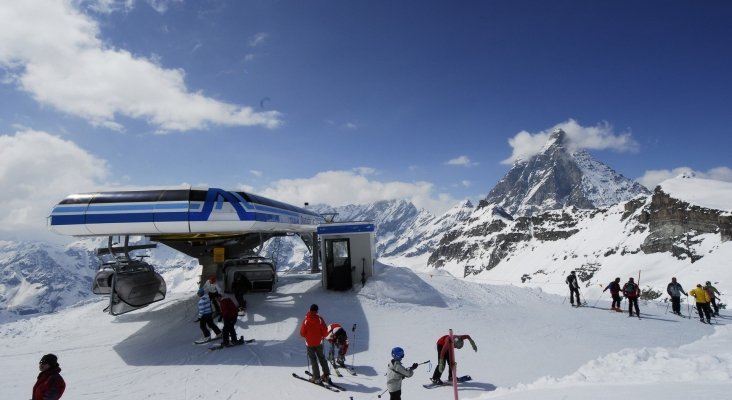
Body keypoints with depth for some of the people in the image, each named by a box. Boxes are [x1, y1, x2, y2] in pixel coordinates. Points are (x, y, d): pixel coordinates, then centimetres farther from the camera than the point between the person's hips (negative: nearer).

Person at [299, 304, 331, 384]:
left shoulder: (306, 320, -13)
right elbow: (325, 332, -12)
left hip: (309, 343, -1)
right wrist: (322, 336, 10)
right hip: (318, 343, 1)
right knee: (322, 358, 17)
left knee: (313, 360, 10)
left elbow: (302, 333, -8)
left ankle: (316, 377, 9)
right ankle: (326, 375, 18)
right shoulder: (320, 319, -13)